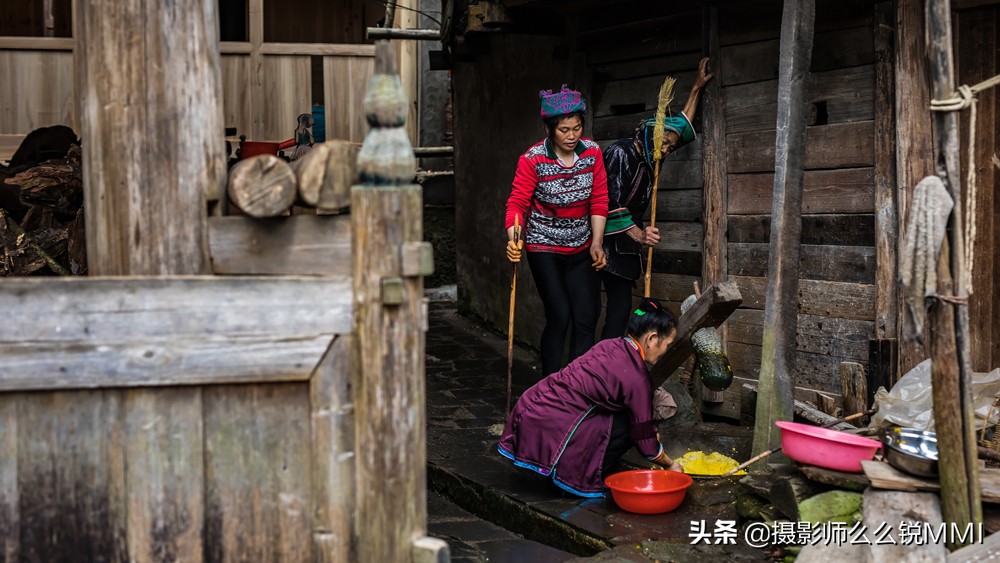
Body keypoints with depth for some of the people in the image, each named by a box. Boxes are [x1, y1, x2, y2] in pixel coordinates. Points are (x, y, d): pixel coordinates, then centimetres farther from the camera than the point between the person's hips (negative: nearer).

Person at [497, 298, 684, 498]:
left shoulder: (611, 346, 9)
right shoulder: (636, 377, -15)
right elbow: (644, 438, -4)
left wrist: (650, 431, 28)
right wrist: (669, 464, 13)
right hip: (549, 427, -8)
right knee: (626, 426, -5)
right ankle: (586, 482, 4)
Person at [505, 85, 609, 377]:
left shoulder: (592, 152, -3)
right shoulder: (532, 160, -15)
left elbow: (599, 200, 0)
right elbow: (517, 203, -18)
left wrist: (597, 242, -7)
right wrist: (513, 240, -35)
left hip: (582, 248, 4)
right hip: (544, 248, -4)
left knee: (587, 318, 0)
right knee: (559, 317, -9)